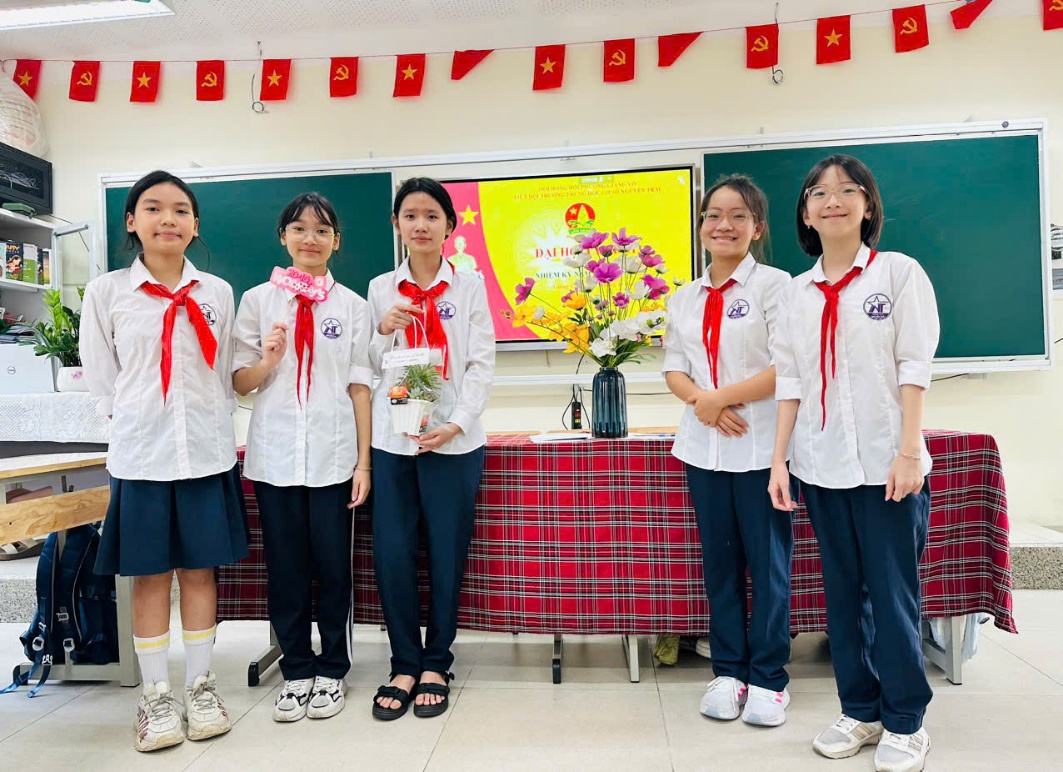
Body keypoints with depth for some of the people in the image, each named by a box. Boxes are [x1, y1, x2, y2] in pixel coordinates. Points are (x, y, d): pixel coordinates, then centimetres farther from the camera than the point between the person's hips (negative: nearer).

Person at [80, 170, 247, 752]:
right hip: (140, 453, -1)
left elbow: (225, 374, 9)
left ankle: (200, 686, 23)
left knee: (200, 569, 8)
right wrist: (133, 420, 2)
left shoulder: (216, 293, 5)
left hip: (206, 451, 1)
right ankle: (155, 695, 21)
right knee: (149, 574, 7)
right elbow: (100, 376, 5)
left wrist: (207, 421, 4)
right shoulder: (106, 292, 1)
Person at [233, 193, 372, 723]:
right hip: (274, 454, 1)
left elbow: (360, 385, 4)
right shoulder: (257, 300, 7)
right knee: (285, 568, 8)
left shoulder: (352, 305, 6)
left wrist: (364, 462, -1)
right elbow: (240, 382, 9)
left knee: (333, 565, 4)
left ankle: (332, 671, 23)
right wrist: (267, 362, -14)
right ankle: (297, 670, 25)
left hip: (333, 455, -1)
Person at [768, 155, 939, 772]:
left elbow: (914, 366, -5)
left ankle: (905, 723, 20)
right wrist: (779, 459, 2)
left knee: (893, 594, 3)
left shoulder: (900, 272, 1)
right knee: (843, 594, 11)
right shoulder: (797, 293, 10)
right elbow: (789, 380, 7)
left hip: (884, 463, -3)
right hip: (821, 465, 4)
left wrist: (909, 452, -13)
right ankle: (861, 711, 25)